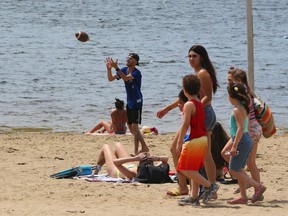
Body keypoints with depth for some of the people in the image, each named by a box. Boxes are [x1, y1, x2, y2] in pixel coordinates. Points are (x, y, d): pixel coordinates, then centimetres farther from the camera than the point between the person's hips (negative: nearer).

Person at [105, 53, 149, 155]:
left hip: (137, 102, -8)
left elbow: (126, 78, -35)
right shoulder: (124, 70, 5)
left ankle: (136, 151, -10)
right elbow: (111, 78, 1)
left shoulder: (136, 73, -18)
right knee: (131, 127, 12)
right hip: (129, 102, 8)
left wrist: (116, 68, -40)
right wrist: (109, 68, -17)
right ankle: (144, 147, 23)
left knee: (134, 126, -12)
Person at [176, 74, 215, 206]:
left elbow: (185, 125, -18)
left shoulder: (189, 105, -13)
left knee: (185, 169, -5)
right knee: (193, 170, 12)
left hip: (194, 140, -9)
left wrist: (179, 143, -16)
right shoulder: (200, 104, 14)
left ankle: (208, 185, -6)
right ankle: (193, 197, 12)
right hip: (203, 139, 9)